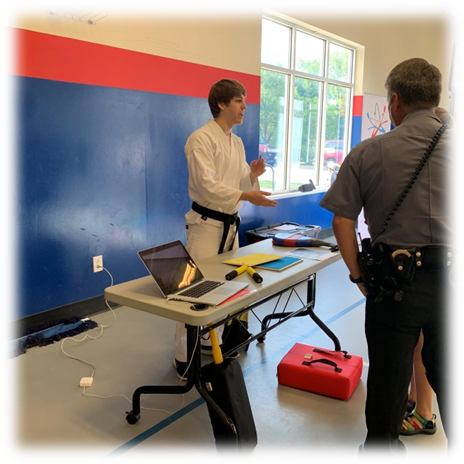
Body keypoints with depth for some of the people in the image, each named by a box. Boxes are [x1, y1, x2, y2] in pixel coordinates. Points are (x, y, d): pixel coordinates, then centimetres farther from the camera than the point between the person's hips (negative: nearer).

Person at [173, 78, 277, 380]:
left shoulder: (237, 142, 12)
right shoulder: (201, 139, -13)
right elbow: (207, 185, -22)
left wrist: (252, 175, -5)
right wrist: (246, 196, -28)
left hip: (230, 223, 8)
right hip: (206, 223, -8)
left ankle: (213, 341, 32)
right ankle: (183, 358, 6)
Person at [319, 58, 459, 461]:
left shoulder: (368, 153, -6)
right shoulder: (456, 146, -2)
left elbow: (342, 220, -7)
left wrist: (358, 274, 2)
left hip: (393, 281, -1)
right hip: (450, 281, 2)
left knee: (389, 376, 14)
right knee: (449, 376, 19)